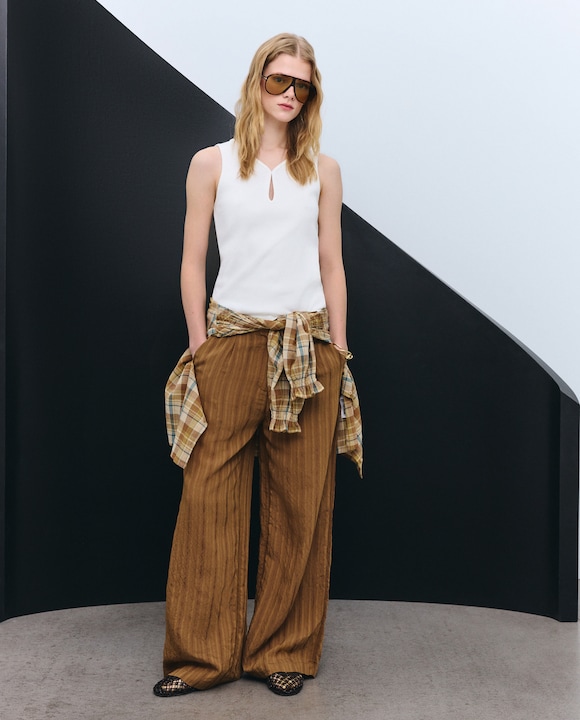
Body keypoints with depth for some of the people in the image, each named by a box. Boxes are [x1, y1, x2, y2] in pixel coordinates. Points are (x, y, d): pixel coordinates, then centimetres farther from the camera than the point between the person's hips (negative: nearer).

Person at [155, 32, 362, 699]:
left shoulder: (322, 169, 11)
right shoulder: (212, 163, 7)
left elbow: (331, 265, 11)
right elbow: (192, 262, 5)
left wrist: (338, 349, 6)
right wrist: (199, 346, -1)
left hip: (306, 348, 2)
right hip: (231, 340, -1)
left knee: (301, 502, 4)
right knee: (209, 495, -2)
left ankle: (285, 650, 18)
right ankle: (201, 654, 13)